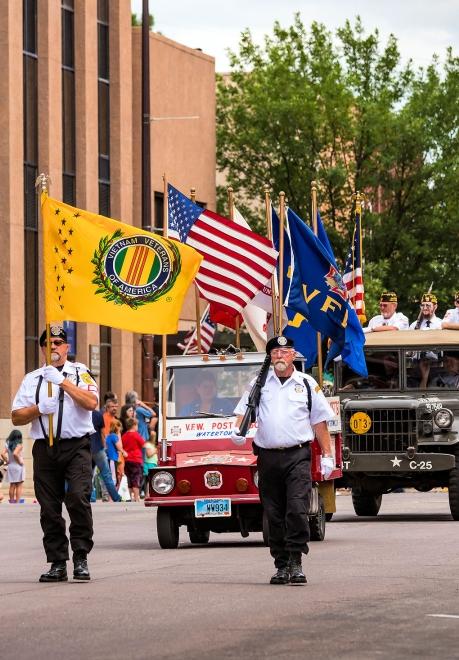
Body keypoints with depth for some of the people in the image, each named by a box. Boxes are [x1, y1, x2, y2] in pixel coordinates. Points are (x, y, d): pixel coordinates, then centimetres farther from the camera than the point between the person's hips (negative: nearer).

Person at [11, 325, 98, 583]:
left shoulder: (81, 374, 9)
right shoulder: (32, 379, 16)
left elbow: (91, 402, -9)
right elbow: (17, 417, 12)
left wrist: (63, 382, -12)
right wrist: (38, 409, -7)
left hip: (77, 447, -3)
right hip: (45, 448, 3)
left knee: (78, 498, -18)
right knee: (49, 507, 1)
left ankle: (81, 558, -11)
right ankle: (58, 564, 6)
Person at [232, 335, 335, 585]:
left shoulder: (308, 384, 9)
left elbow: (319, 422, 10)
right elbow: (244, 409, 12)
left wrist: (327, 456, 5)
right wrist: (238, 430, -10)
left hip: (297, 455, -2)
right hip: (268, 457, 2)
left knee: (297, 510, -14)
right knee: (274, 515, 4)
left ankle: (296, 563, -12)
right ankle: (281, 565, 11)